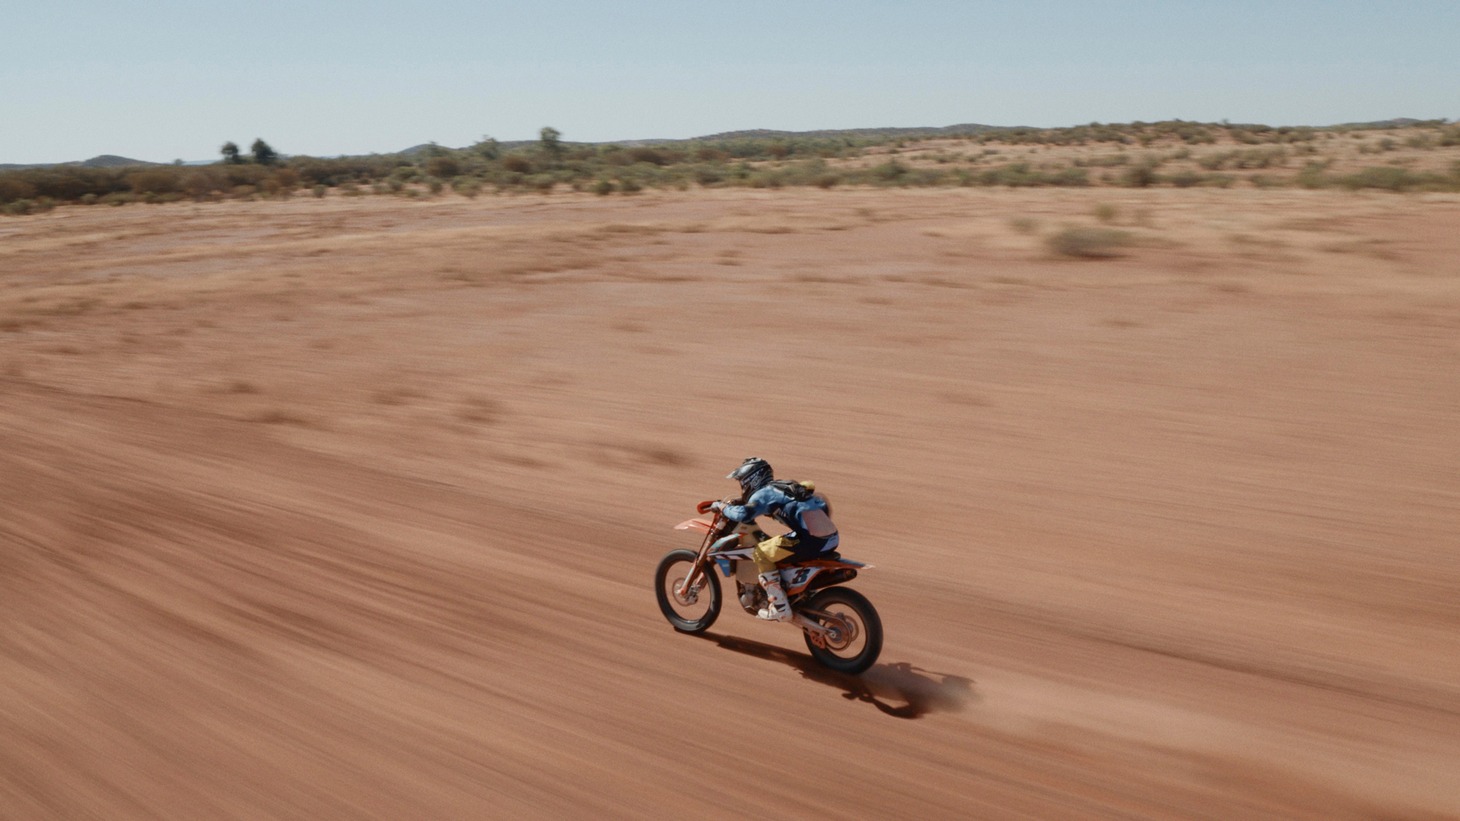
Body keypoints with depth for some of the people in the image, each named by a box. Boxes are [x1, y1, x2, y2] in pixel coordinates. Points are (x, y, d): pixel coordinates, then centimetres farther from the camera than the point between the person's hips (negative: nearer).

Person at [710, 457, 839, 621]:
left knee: (761, 552, 2)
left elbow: (744, 515, -16)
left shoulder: (764, 493, -1)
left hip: (811, 539, -9)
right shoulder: (780, 488, 23)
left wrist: (723, 507, 1)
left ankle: (780, 608, 1)